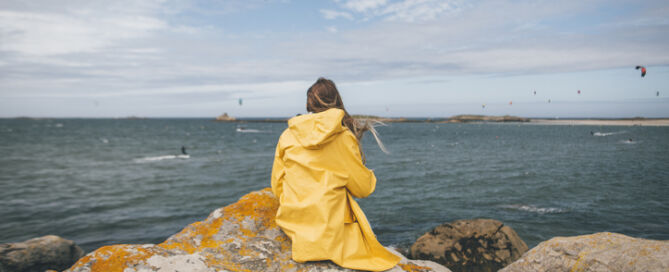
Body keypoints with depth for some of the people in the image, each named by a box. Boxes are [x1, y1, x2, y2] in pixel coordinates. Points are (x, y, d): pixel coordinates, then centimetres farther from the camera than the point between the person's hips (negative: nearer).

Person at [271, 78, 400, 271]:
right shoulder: (344, 137, -8)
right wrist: (368, 174, 20)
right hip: (331, 225, -5)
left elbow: (277, 186, 8)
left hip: (292, 222, 5)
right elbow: (363, 188, -2)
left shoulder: (287, 136, 1)